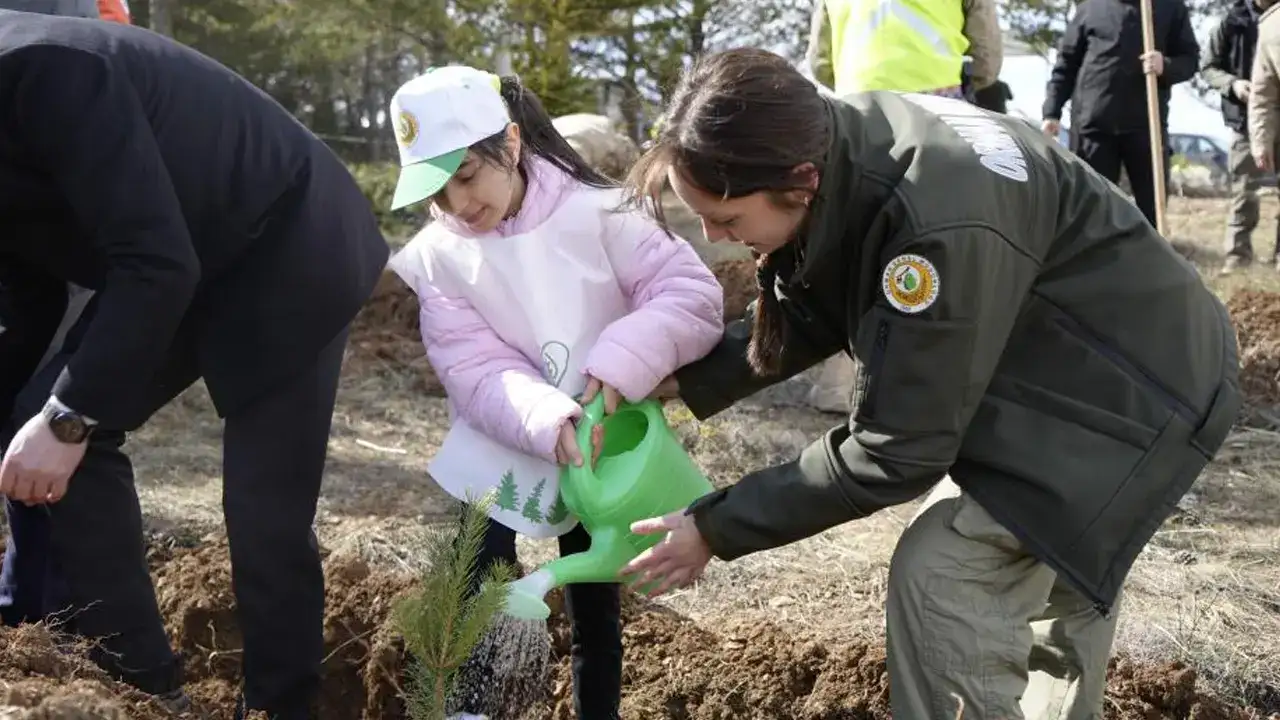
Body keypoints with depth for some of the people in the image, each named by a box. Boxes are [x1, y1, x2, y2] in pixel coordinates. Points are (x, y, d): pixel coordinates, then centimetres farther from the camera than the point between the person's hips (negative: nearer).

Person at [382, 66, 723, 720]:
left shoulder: (595, 213, -14)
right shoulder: (435, 258, -8)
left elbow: (695, 295, -17)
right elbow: (476, 371, -16)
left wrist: (620, 362, -31)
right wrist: (548, 422, -34)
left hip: (599, 455, 0)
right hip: (500, 461, 1)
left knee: (595, 612, 13)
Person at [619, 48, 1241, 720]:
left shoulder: (939, 227, -40)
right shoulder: (836, 148, -15)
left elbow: (896, 449, -29)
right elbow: (807, 317, 2)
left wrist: (718, 528, -23)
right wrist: (683, 379, -10)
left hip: (1138, 381, -9)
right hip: (1052, 364, 9)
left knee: (941, 576, -16)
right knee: (1059, 569, 26)